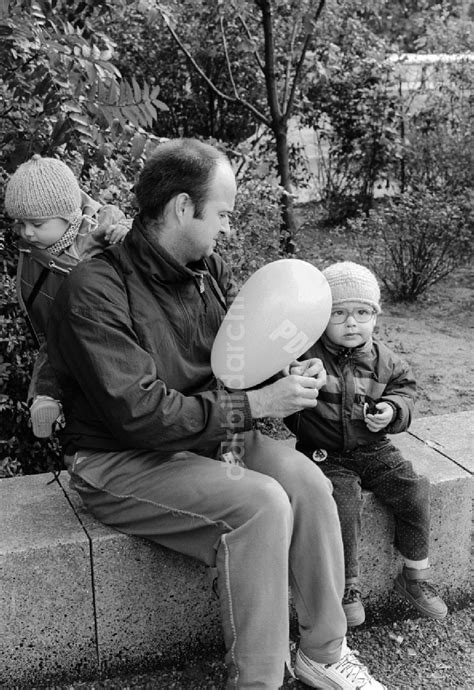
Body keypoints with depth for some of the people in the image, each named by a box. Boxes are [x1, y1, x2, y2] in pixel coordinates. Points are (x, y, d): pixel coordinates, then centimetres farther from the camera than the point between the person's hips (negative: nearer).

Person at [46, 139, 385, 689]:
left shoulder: (210, 269, 3)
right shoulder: (94, 292, -20)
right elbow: (140, 413, -26)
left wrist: (288, 378, -10)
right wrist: (250, 406, -25)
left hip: (209, 435, 7)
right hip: (120, 460, -7)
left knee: (305, 479, -17)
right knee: (260, 503, -27)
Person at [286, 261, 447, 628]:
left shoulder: (383, 359, 3)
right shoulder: (307, 354, -11)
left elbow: (404, 386, 15)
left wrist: (392, 410, -6)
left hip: (374, 450, 4)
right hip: (326, 455, -4)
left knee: (414, 491, -9)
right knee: (343, 502, -25)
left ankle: (415, 577, 12)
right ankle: (348, 586, -2)